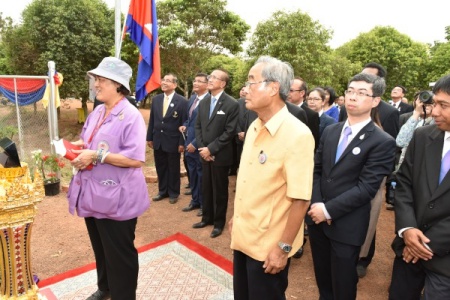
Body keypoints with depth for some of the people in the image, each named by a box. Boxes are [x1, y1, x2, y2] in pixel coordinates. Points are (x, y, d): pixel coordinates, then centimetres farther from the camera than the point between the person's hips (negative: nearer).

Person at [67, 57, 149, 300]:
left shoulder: (131, 116, -18)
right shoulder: (97, 113, 8)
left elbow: (136, 160, -25)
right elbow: (86, 141, 21)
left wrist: (96, 156, -25)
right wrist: (78, 148, -2)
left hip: (116, 198, -8)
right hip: (92, 194, 9)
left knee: (119, 254, 8)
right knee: (101, 249, 26)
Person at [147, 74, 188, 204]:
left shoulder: (182, 101, -9)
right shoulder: (156, 99, 6)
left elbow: (184, 123, -9)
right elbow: (152, 120, 9)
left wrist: (182, 142, -12)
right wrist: (149, 137, 7)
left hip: (172, 141, -4)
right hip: (158, 140, 5)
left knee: (173, 169, 9)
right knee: (160, 168, 14)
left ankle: (173, 193, 25)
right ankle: (162, 191, 30)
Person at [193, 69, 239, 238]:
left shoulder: (231, 104, -11)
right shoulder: (204, 102, 9)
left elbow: (229, 132, -15)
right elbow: (198, 126, 10)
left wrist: (211, 149, -16)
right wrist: (202, 148, -4)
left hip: (220, 155, -5)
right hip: (204, 153, 6)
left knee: (219, 190, 8)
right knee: (206, 188, 16)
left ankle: (219, 222, 25)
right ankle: (207, 217, 34)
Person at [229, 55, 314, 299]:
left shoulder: (297, 135, -21)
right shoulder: (254, 127, 3)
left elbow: (300, 199, -21)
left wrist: (283, 248, -17)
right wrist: (237, 216, 14)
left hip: (269, 246, -7)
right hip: (243, 237, 7)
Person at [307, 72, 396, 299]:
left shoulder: (383, 142, -11)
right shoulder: (330, 131, 7)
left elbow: (366, 187, -17)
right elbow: (316, 170, 6)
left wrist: (329, 210, -18)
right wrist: (316, 204, -8)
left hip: (347, 225, -5)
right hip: (317, 217, 5)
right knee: (322, 278, 21)